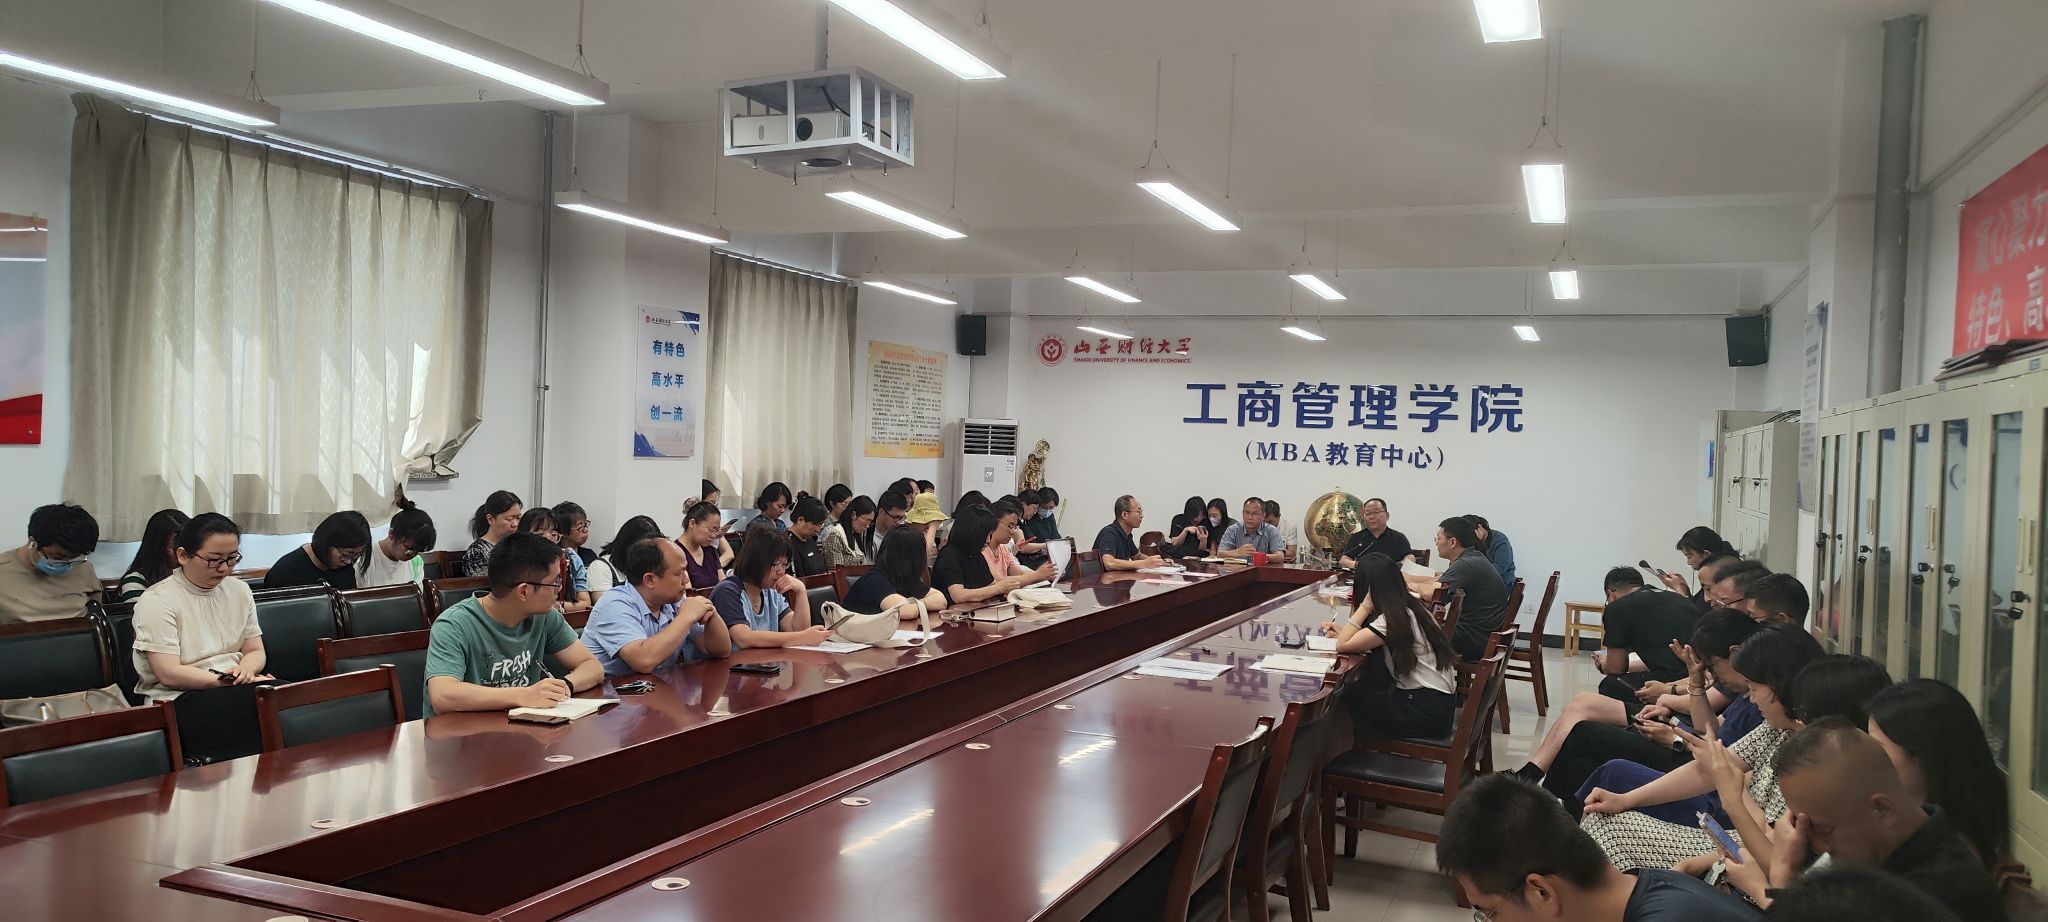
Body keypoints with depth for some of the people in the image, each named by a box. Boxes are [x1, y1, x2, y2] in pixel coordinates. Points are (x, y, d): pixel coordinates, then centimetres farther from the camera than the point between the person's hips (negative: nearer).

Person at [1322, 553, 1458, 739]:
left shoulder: (1394, 618, -21)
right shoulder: (1412, 607, 6)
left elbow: (1343, 645, -21)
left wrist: (1365, 605, -16)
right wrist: (1343, 631, 7)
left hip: (1427, 711, -8)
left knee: (1350, 699, 4)